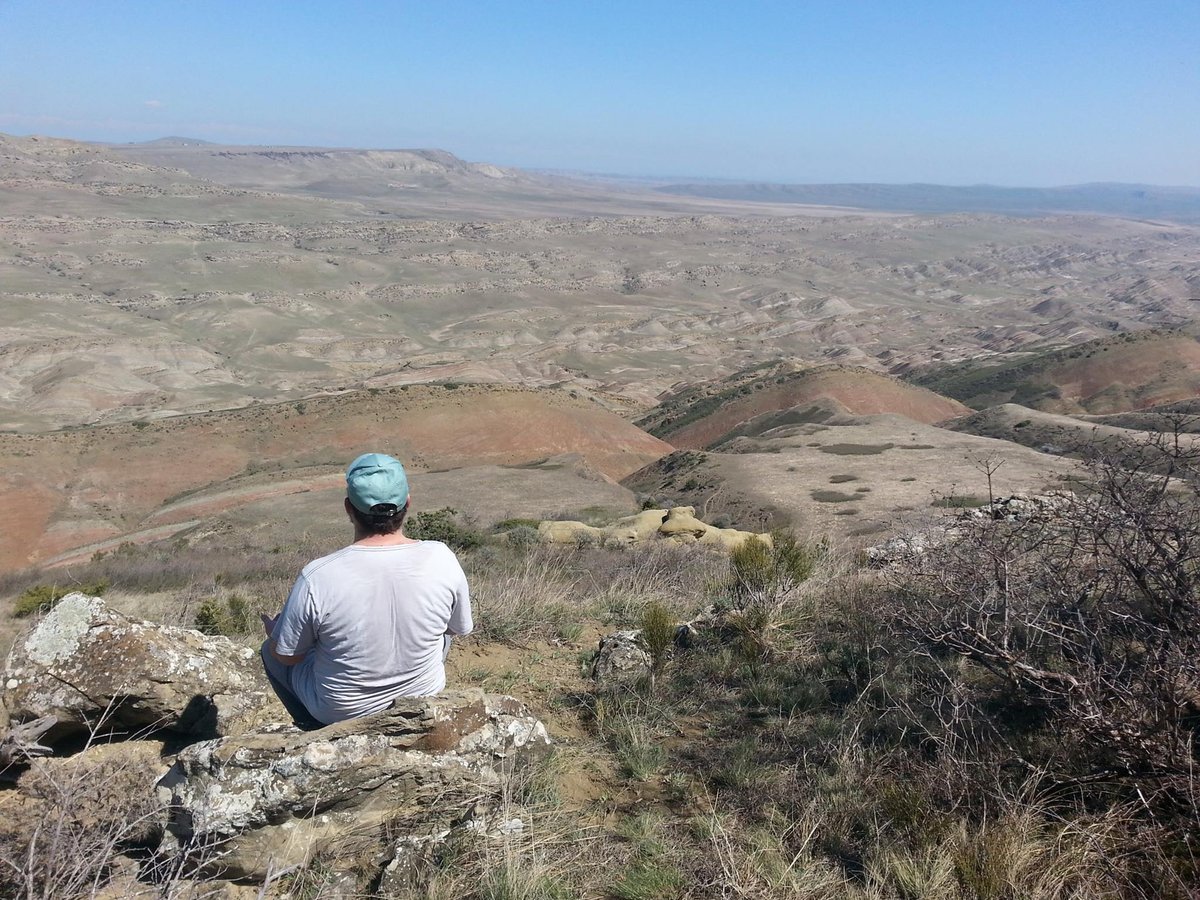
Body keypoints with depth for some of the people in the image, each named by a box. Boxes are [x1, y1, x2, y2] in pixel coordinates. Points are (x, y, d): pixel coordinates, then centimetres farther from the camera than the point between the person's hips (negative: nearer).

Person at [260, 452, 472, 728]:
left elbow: (287, 655, -12)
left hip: (341, 712, -1)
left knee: (270, 651, 24)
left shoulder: (318, 577, -28)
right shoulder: (442, 560, -22)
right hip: (424, 698, 2)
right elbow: (459, 628, -4)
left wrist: (273, 630, 11)